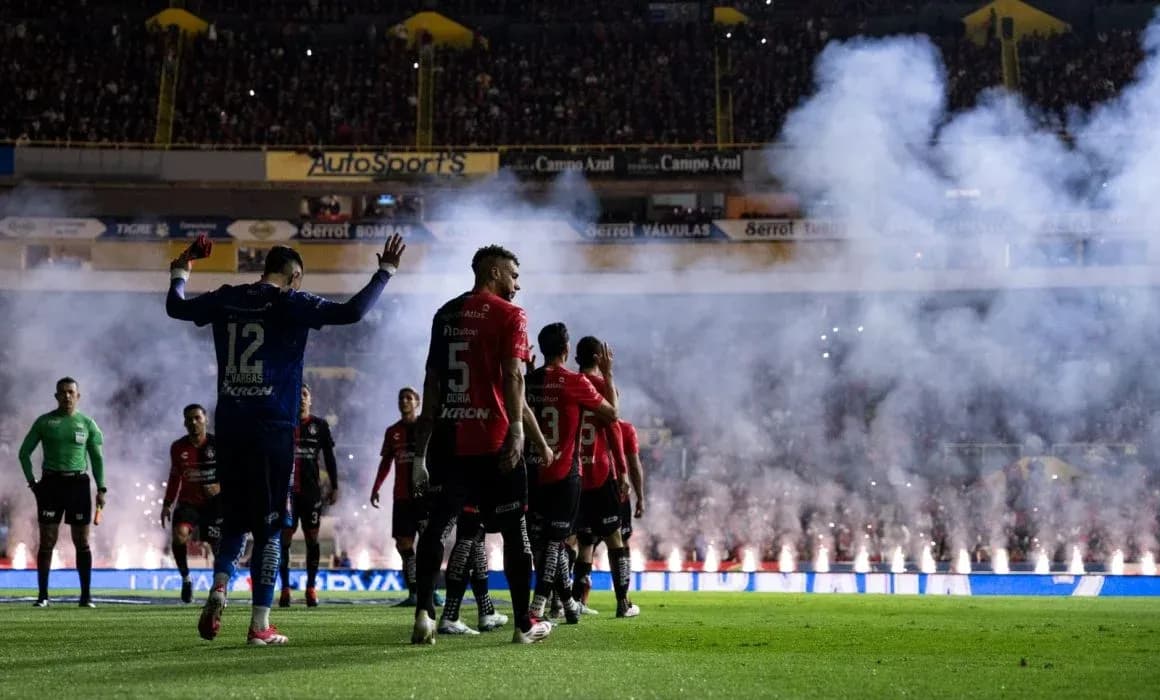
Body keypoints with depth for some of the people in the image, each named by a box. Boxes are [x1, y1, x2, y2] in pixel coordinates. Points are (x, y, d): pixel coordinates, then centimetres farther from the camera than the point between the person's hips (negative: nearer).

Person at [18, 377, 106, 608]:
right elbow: (24, 452, 9)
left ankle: (86, 595, 5)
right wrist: (31, 481, -1)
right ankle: (42, 595, 4)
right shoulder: (44, 422, 5)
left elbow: (97, 458, 10)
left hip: (78, 483, 1)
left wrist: (101, 489, 2)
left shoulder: (87, 423, 7)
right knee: (47, 541, -1)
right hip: (51, 483, 0)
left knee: (82, 542, 1)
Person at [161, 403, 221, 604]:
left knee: (218, 544, -3)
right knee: (179, 533, -24)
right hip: (188, 501, 2)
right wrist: (167, 504, 8)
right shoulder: (178, 448, 0)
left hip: (214, 502, -1)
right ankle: (185, 578, -5)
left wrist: (220, 487, -23)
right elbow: (175, 477, 13)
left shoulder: (217, 445, -10)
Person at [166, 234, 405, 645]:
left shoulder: (226, 300, 8)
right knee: (269, 526, 2)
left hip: (229, 426, 4)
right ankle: (260, 625, 3)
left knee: (235, 518, 18)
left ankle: (219, 586, -6)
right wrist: (385, 271, -4)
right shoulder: (292, 304, -5)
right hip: (272, 428, -4)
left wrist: (179, 274, 44)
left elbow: (176, 307, 25)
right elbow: (351, 312, -15)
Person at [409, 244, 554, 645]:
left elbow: (432, 381, 15)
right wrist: (516, 432, -21)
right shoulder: (509, 315, -3)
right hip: (493, 440, -5)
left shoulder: (445, 314, 15)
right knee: (514, 530, 6)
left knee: (438, 525, 6)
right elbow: (513, 377, -15)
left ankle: (424, 611, -8)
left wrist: (421, 449, 17)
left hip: (448, 439, 5)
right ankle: (524, 624, 13)